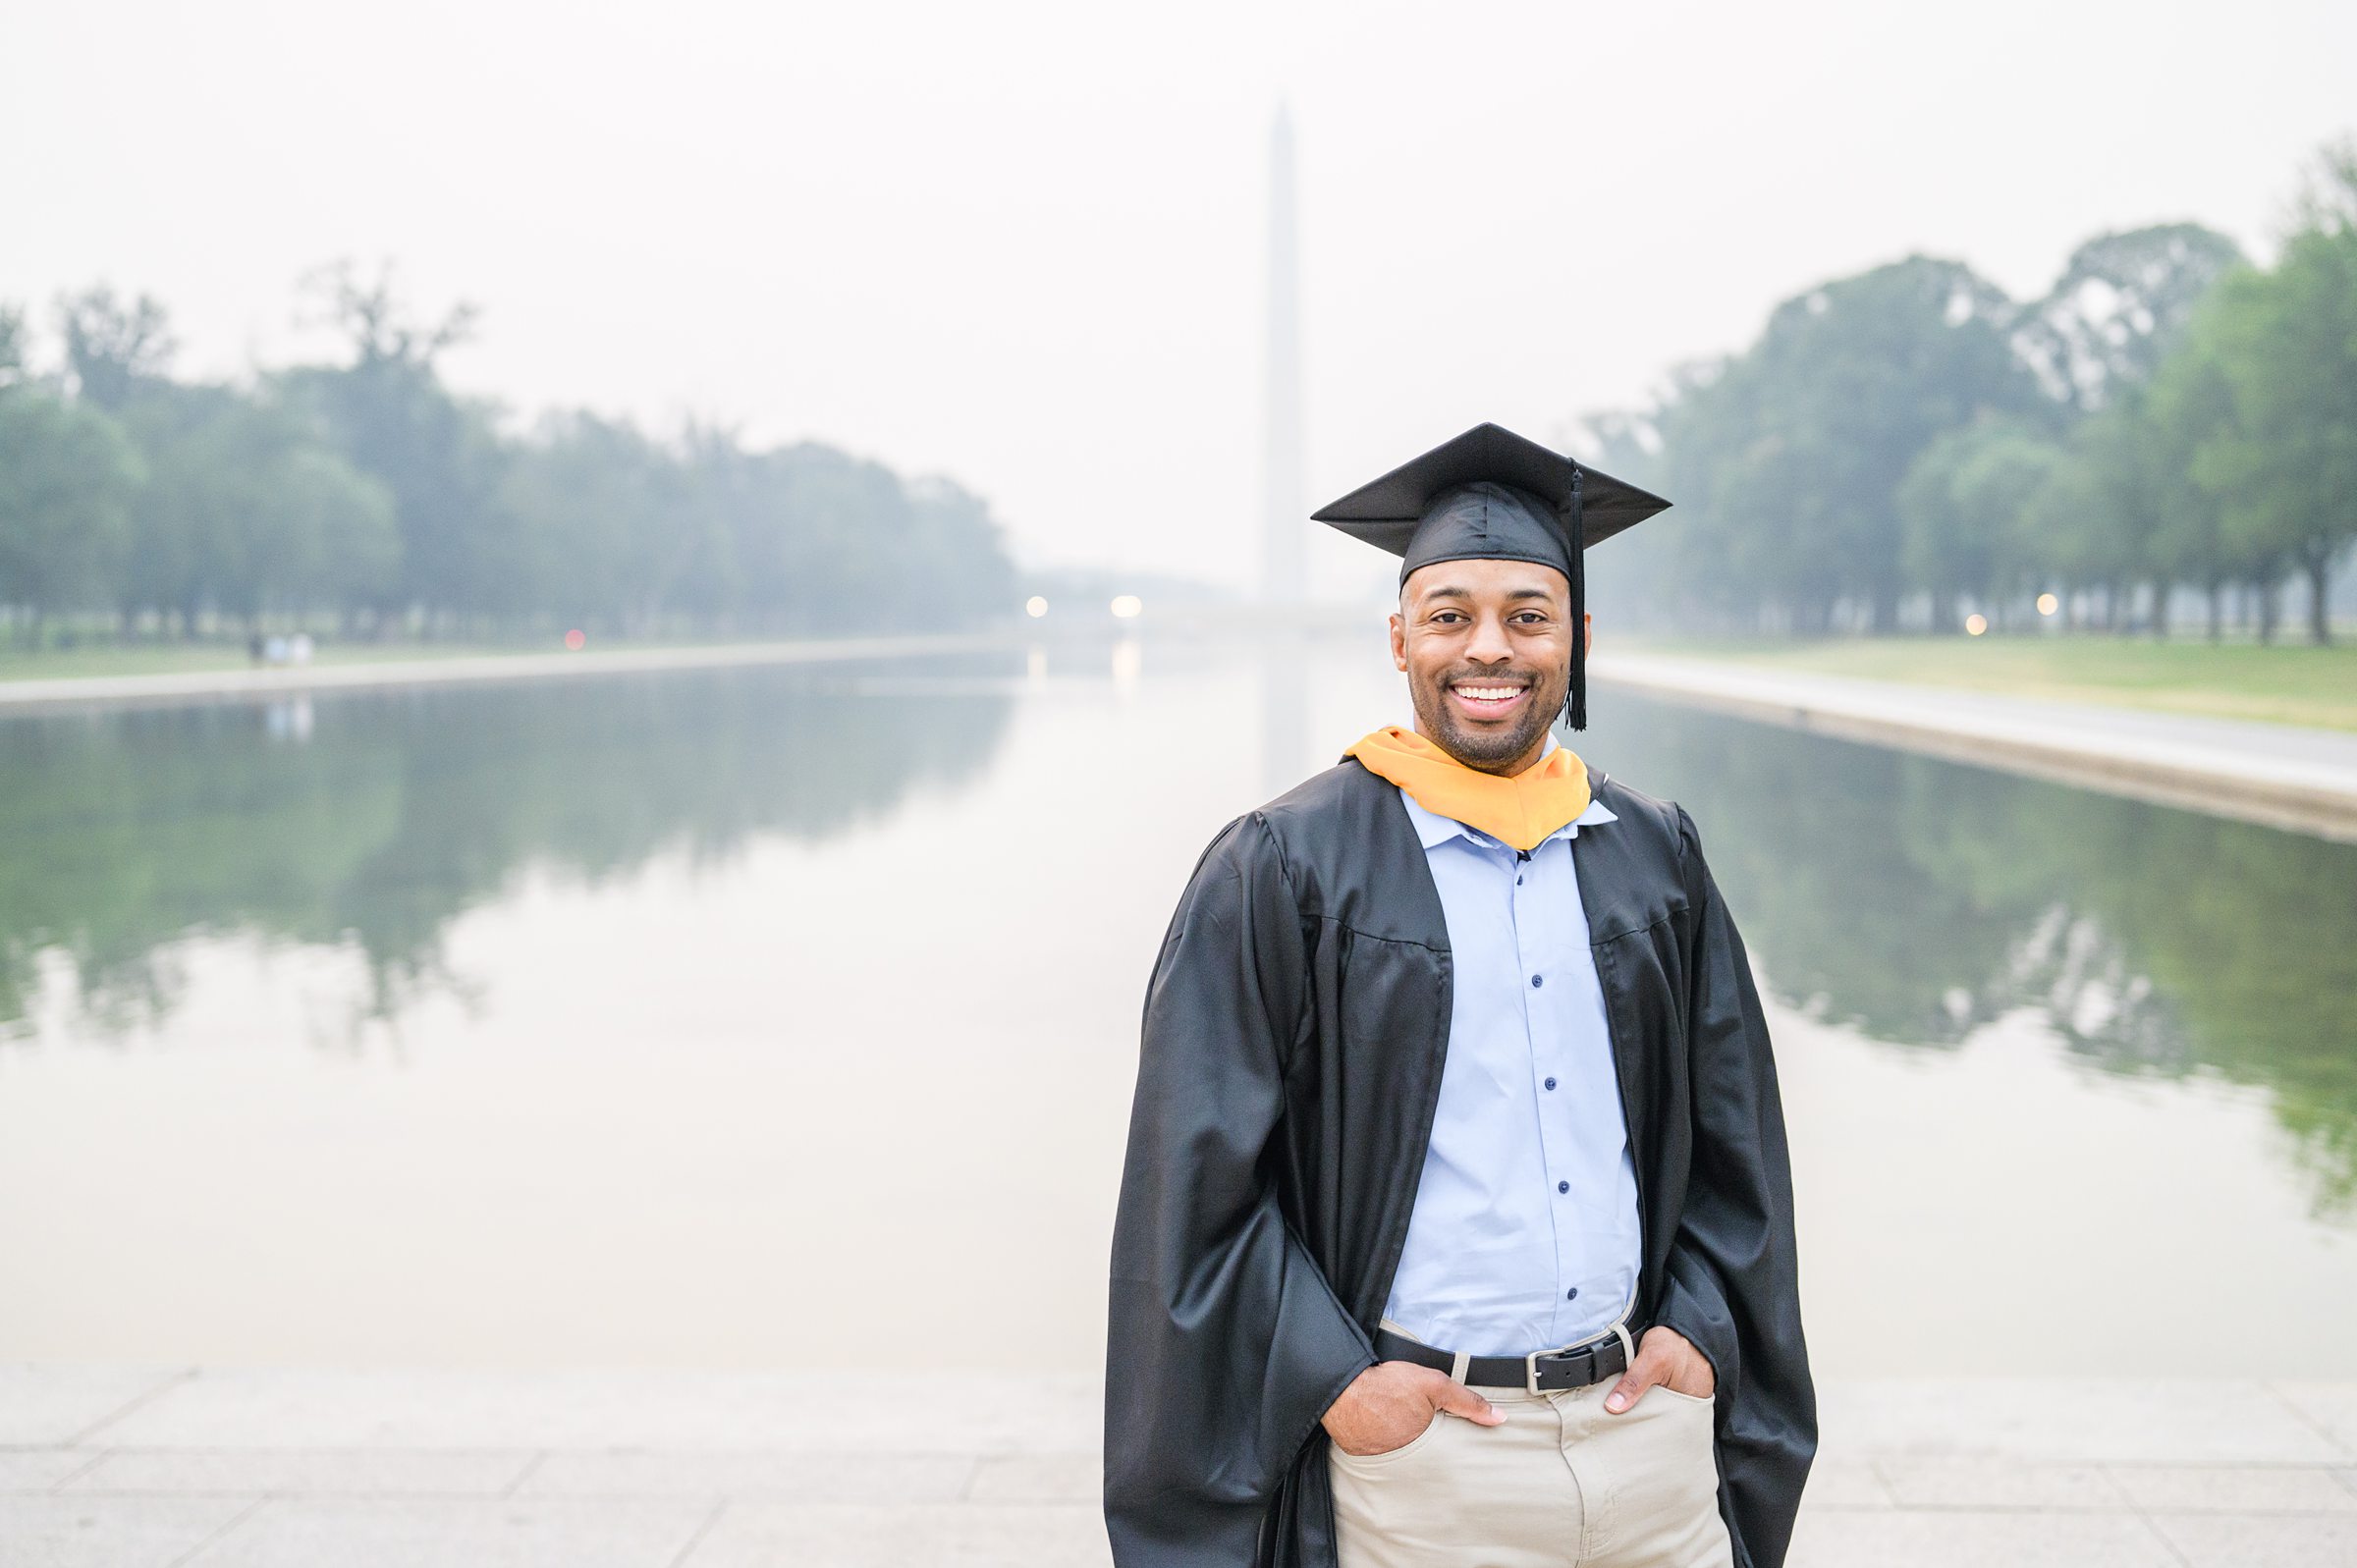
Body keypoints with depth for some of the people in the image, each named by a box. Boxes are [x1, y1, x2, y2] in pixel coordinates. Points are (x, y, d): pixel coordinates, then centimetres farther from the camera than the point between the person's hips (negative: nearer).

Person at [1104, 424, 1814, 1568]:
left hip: (1649, 1425, 4)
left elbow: (1733, 1134, 13)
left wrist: (1699, 1327, 1)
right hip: (1416, 1447, -3)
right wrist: (1334, 1379, -12)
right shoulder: (1283, 870, -6)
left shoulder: (1655, 858, 6)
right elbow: (1198, 1172, -7)